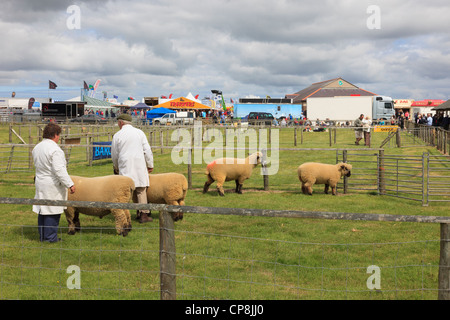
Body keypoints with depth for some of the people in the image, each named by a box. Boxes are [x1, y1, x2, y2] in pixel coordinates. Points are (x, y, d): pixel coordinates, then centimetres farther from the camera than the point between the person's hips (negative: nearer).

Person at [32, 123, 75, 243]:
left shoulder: (37, 148, 9)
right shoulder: (54, 149, -19)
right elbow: (59, 169, -24)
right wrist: (70, 184, -21)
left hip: (40, 182, 9)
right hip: (53, 185, -9)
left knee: (42, 210, 15)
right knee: (52, 211, -1)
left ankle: (42, 236, 23)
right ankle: (51, 237, 2)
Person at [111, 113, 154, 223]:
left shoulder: (117, 135, 3)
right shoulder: (139, 132, 5)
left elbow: (114, 155, 10)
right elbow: (147, 150, 3)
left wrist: (116, 168, 25)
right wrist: (150, 165, 10)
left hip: (125, 166, -1)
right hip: (139, 164, 1)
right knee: (141, 189, 2)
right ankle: (143, 214, -3)